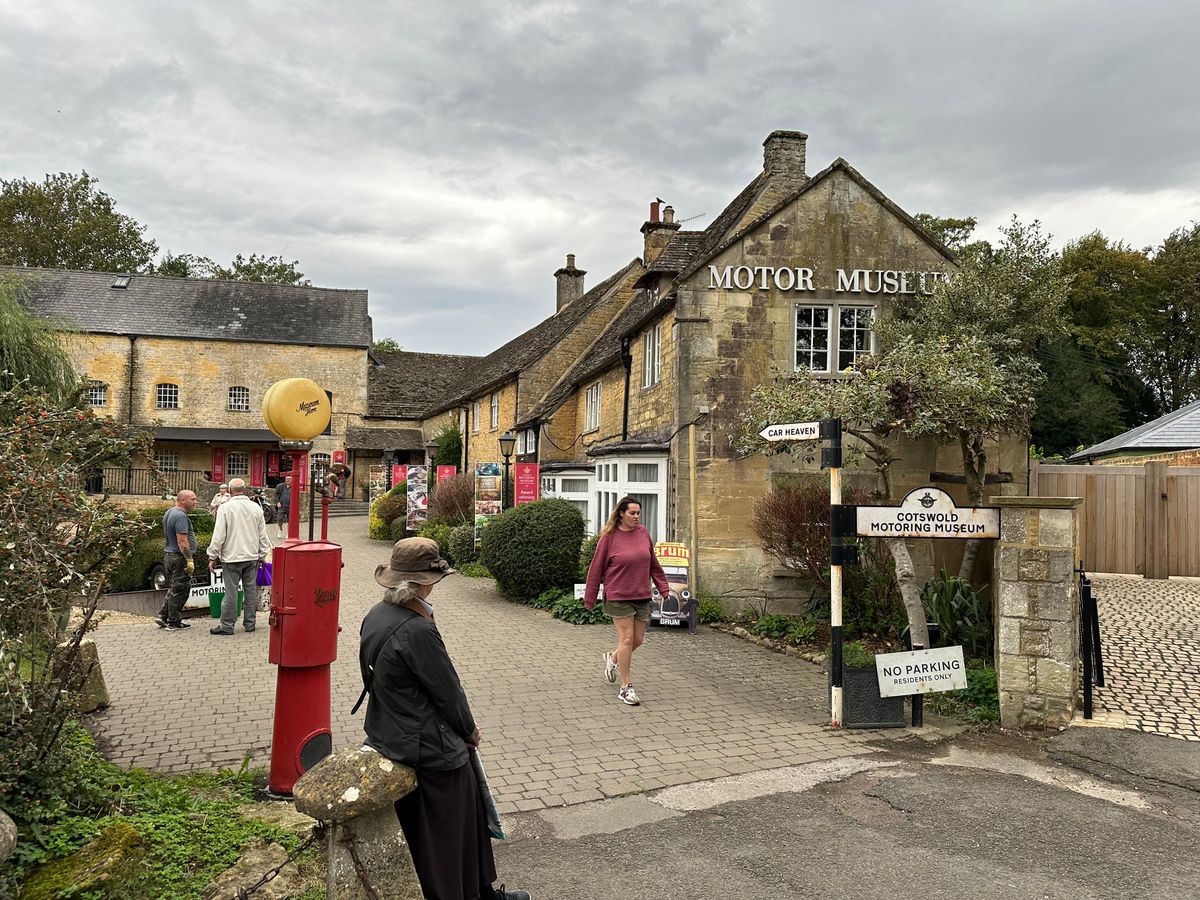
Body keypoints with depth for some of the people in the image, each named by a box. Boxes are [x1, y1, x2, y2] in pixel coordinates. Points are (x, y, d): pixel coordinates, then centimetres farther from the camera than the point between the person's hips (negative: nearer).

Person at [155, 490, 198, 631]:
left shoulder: (169, 513, 14)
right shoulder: (180, 516, -19)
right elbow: (182, 541, -24)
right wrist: (189, 560, -22)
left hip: (169, 555, 10)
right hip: (180, 557, -10)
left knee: (173, 589, 18)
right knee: (179, 590, -2)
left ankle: (163, 616, 19)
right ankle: (174, 623, 3)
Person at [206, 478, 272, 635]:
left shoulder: (226, 508, -8)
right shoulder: (256, 508, 4)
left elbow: (219, 535, -9)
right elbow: (263, 535, 8)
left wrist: (213, 557, -1)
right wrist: (262, 556, 16)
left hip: (232, 557, -4)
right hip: (252, 557, 4)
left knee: (231, 592, 1)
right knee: (251, 590, 9)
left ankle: (227, 625, 7)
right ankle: (249, 623, 16)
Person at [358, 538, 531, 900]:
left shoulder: (376, 616, -1)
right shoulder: (417, 631, -28)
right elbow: (447, 691, -19)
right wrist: (470, 731, -2)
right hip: (431, 748, -9)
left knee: (469, 808, 22)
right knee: (445, 834, 10)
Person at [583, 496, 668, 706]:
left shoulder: (643, 533, 5)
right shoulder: (609, 537, -8)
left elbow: (653, 564, 15)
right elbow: (596, 568, -4)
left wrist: (663, 587, 11)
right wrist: (589, 598, -2)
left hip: (642, 597, 5)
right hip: (618, 597, -5)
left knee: (638, 640, 10)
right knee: (626, 639, -5)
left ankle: (612, 659, 39)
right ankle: (626, 687, 6)